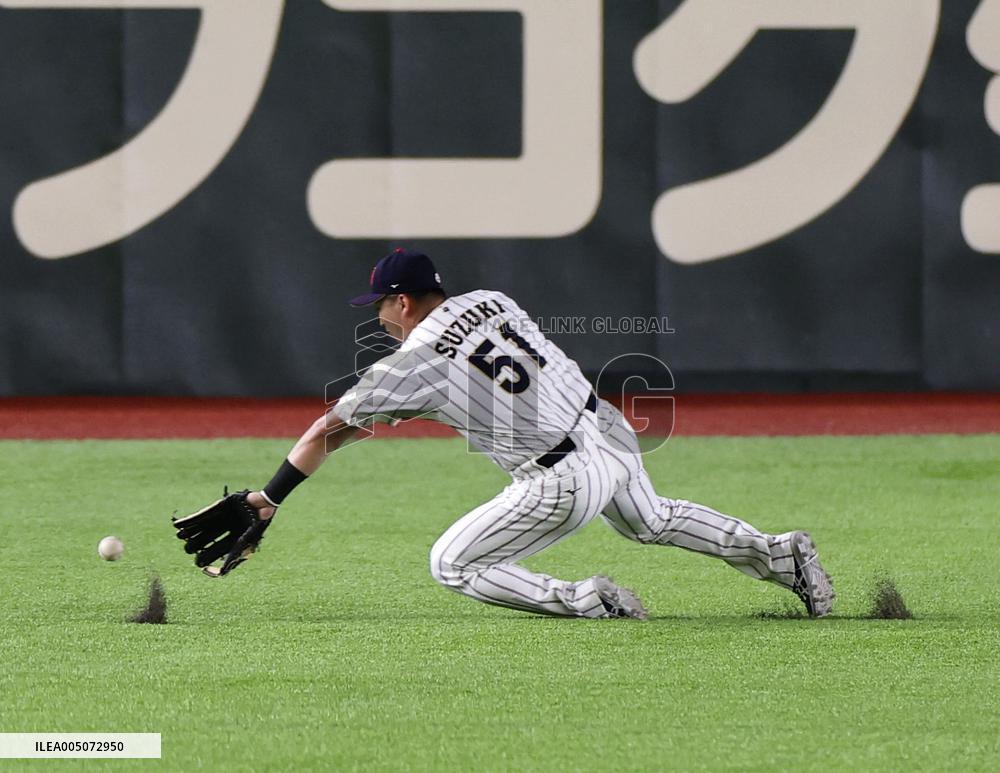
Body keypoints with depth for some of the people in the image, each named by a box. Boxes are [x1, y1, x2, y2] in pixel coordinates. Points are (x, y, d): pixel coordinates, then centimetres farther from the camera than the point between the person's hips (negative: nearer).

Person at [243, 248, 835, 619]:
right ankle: (780, 553, 29)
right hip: (613, 434, 8)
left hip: (565, 483, -8)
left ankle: (588, 602, -8)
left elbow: (327, 431, -4)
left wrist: (272, 497, 3)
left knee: (452, 565, 1)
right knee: (651, 521, 37)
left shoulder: (414, 362, -9)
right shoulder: (491, 301, 8)